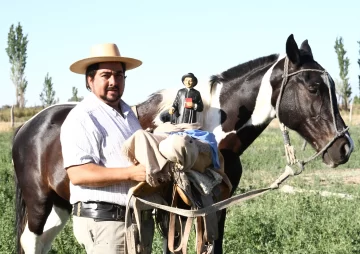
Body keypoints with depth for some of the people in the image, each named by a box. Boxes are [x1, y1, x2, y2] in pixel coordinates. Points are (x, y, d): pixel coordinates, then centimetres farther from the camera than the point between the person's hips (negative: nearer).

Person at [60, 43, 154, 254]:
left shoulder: (128, 112, 16)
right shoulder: (82, 118, -12)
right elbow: (78, 174, -22)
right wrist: (131, 173, -27)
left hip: (143, 218, 9)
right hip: (104, 222, -9)